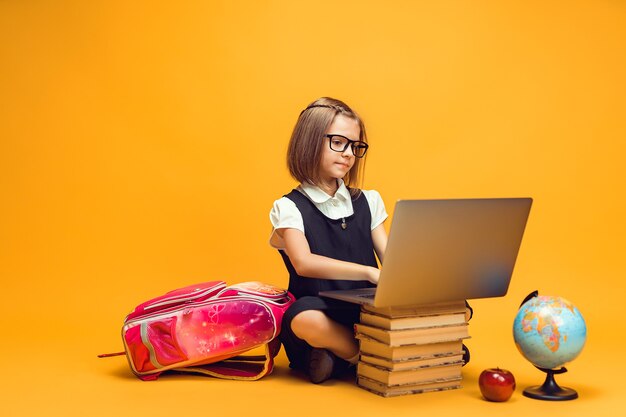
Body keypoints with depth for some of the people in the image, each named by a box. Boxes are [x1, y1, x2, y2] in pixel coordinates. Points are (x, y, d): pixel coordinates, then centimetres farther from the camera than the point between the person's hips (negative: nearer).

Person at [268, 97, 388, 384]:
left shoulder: (369, 201, 16)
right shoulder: (290, 207, 0)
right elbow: (304, 263, -18)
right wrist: (369, 272, -28)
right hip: (321, 312, -4)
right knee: (306, 320, -42)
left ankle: (339, 358, -14)